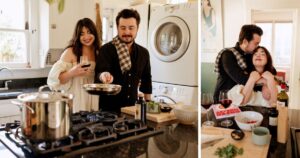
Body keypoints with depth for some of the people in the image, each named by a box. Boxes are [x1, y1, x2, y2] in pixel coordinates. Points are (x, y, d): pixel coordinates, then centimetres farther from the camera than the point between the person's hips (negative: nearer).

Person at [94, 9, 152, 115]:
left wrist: (147, 104, 12)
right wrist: (103, 76, -44)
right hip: (108, 108, -4)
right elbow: (99, 72, -22)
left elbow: (146, 79, 13)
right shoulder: (106, 50, -10)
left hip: (132, 108, 4)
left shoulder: (143, 53, 4)